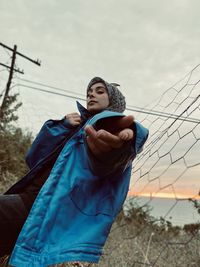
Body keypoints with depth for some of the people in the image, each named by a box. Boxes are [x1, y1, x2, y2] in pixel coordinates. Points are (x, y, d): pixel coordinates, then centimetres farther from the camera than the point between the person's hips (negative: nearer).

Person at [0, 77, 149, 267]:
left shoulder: (114, 123, 11)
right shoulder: (77, 125, 28)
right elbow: (33, 157, 19)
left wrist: (124, 136, -43)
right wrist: (62, 127, 7)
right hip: (31, 197, 7)